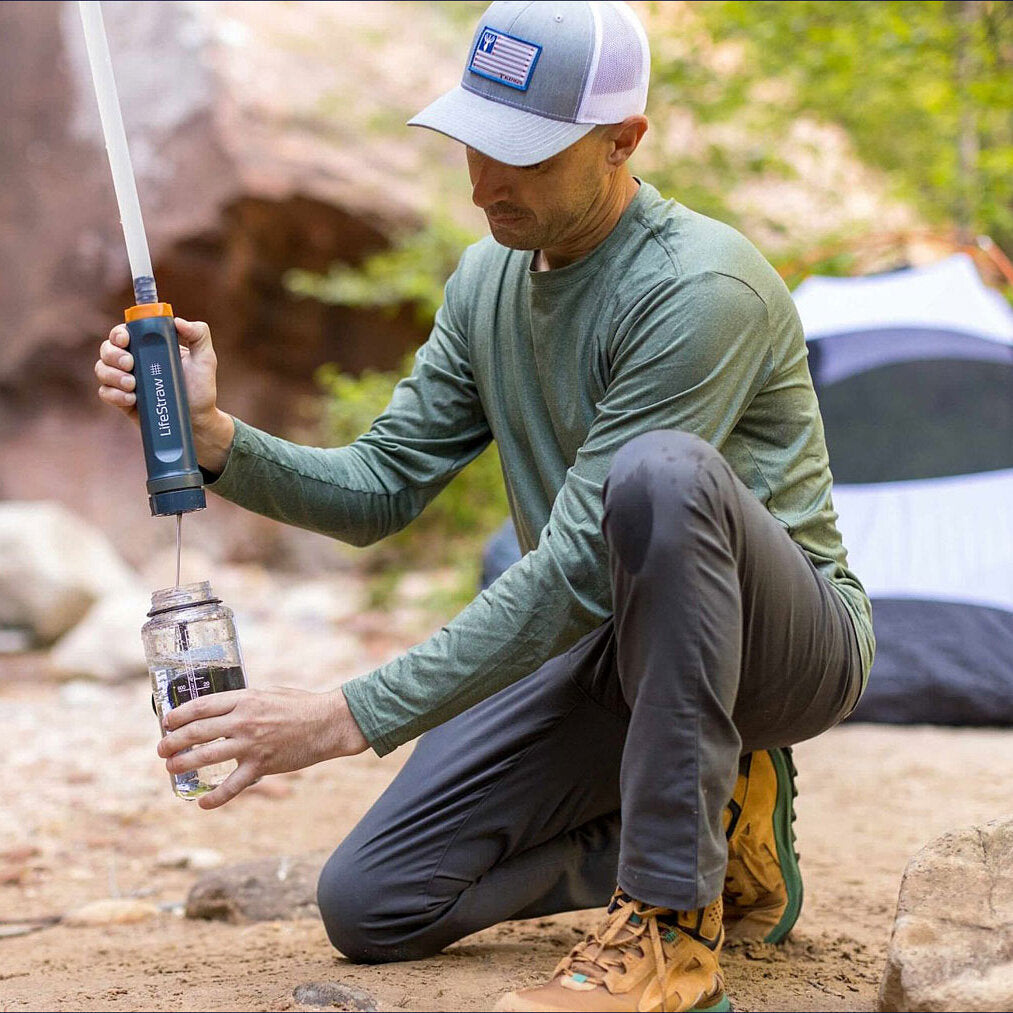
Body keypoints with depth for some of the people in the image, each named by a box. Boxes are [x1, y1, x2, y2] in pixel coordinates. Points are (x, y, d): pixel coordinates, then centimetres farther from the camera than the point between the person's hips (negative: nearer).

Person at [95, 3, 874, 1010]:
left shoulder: (702, 287, -25)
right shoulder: (487, 279, 3)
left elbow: (576, 568, -29)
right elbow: (379, 488, 5)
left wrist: (350, 716, -31)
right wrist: (213, 436, -15)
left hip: (793, 643, -7)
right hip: (612, 648, 7)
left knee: (662, 471, -40)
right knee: (368, 905, -6)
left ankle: (672, 925, -30)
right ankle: (709, 833, 10)